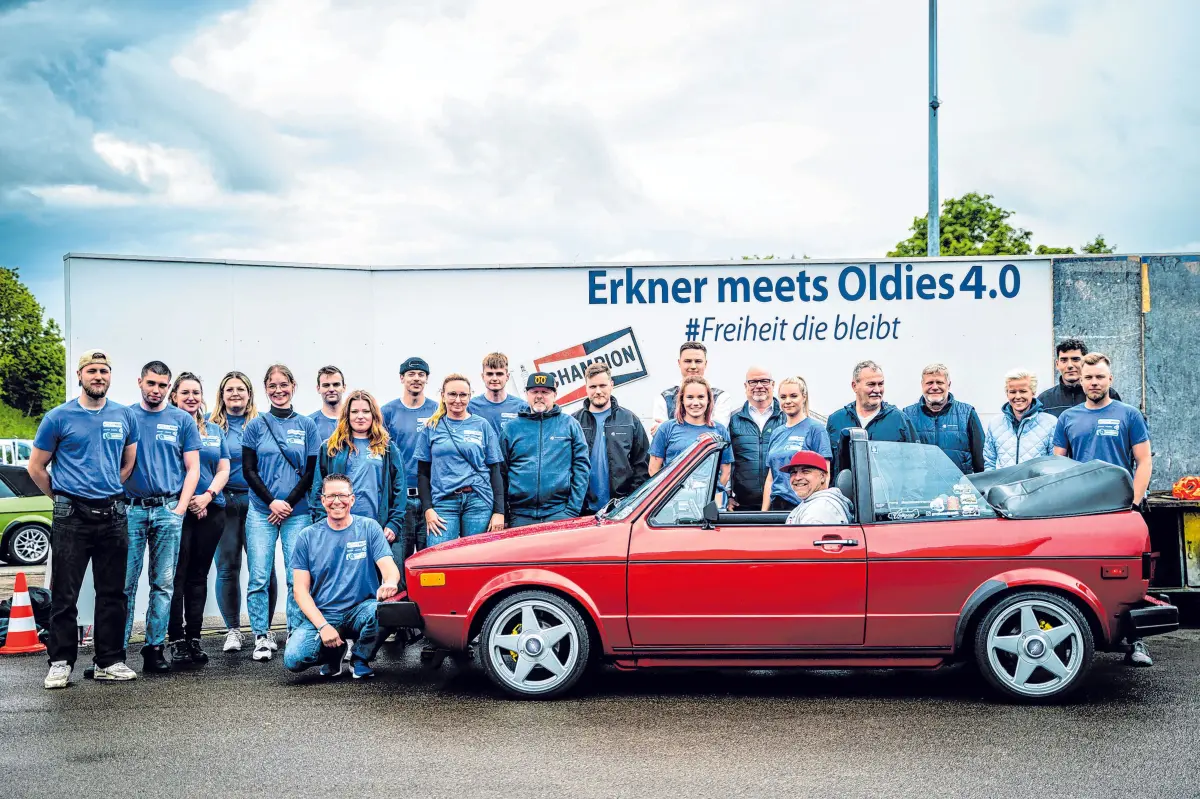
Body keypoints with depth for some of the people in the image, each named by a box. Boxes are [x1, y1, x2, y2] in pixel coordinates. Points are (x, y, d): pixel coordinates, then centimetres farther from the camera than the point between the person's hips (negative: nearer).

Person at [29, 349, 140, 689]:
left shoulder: (124, 416, 6)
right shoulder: (59, 417, -2)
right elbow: (36, 467, 4)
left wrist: (107, 492, 13)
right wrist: (62, 498, 8)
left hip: (112, 514, 3)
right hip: (71, 517, -3)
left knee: (112, 593, 7)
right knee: (65, 594, 0)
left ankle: (110, 661, 15)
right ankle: (60, 662, 8)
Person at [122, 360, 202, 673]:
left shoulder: (182, 420, 7)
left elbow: (192, 468, 6)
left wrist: (180, 508, -3)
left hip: (168, 509, 1)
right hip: (130, 508, 0)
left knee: (164, 583, 2)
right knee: (125, 582, -3)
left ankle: (154, 647, 8)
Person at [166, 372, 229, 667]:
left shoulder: (215, 431, 16)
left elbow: (224, 469, 11)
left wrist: (208, 496, -6)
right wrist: (186, 500, -12)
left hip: (211, 510, 4)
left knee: (199, 575, 7)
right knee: (177, 575, -5)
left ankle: (194, 638, 12)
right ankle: (176, 640, -2)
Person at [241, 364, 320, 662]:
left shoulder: (306, 425, 6)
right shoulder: (256, 425, 6)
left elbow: (311, 471, 3)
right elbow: (248, 470, 3)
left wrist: (289, 503, -7)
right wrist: (271, 501, -9)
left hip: (297, 512, 0)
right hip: (261, 511, 0)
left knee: (297, 577, -3)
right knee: (259, 577, -2)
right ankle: (262, 637, 6)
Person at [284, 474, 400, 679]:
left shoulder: (369, 528, 3)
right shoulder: (307, 537, 4)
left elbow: (390, 567, -8)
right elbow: (300, 589, 0)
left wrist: (390, 583, -35)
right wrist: (323, 626, -15)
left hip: (360, 610, 0)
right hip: (321, 615, 0)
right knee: (293, 659, -26)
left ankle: (360, 659, -2)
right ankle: (333, 652, 11)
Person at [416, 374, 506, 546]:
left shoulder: (482, 425, 8)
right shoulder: (431, 427, 9)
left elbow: (495, 471, 7)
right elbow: (423, 473, 9)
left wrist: (499, 511, -1)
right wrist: (427, 509, -2)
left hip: (478, 501, 0)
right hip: (443, 501, 0)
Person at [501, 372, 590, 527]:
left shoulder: (570, 424, 7)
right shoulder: (512, 427, 11)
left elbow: (581, 467, 2)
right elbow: (501, 471, 9)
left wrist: (573, 509, -6)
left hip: (560, 512, -1)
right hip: (520, 516, 1)